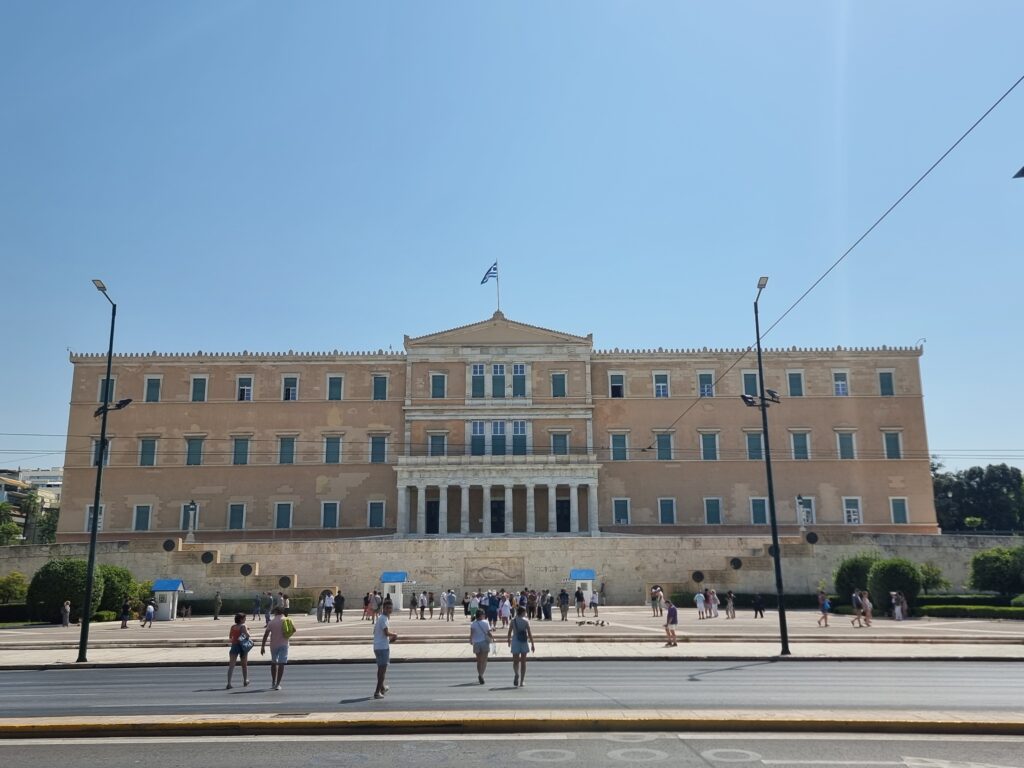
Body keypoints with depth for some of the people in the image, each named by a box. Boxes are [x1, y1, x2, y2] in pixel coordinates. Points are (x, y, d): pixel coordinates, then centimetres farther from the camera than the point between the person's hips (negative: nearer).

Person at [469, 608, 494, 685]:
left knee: (479, 661, 16)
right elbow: (489, 633, -8)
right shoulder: (486, 622, -7)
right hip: (484, 642, -2)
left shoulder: (473, 624, -4)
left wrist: (470, 641, 8)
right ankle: (481, 675, -19)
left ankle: (480, 675, 17)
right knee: (484, 661, 1)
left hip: (476, 643, 2)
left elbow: (471, 634, -9)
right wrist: (492, 637, 12)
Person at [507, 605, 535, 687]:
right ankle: (522, 681, 13)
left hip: (515, 642, 0)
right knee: (523, 662, 11)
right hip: (524, 642, 0)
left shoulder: (513, 621, 0)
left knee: (515, 661, 7)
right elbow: (529, 633, -8)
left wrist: (509, 641, 20)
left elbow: (509, 632, 3)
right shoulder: (526, 621, -5)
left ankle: (516, 674, -23)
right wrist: (532, 644, -3)